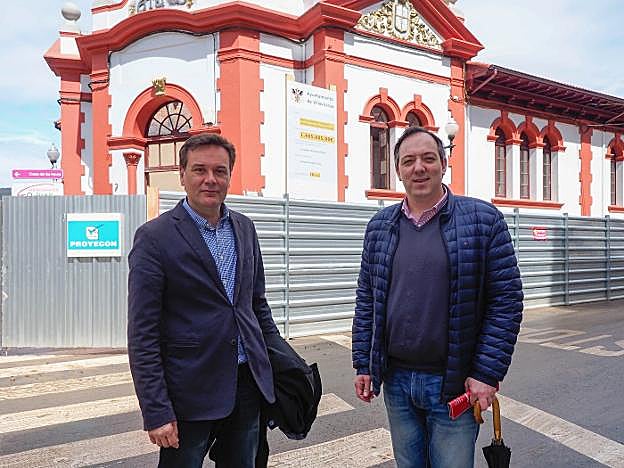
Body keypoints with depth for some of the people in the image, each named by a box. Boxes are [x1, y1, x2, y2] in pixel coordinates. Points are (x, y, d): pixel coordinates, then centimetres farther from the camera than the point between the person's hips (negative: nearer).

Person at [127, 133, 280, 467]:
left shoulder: (244, 228, 6)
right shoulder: (155, 237, -11)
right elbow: (142, 336, -12)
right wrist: (156, 412, -14)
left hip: (248, 384, 5)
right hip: (189, 393, -5)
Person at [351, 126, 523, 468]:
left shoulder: (483, 219, -6)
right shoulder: (380, 226, 4)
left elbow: (506, 301, -7)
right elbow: (366, 300, 7)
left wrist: (487, 373, -11)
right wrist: (364, 365, 5)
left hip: (454, 385, -3)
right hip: (395, 379, 3)